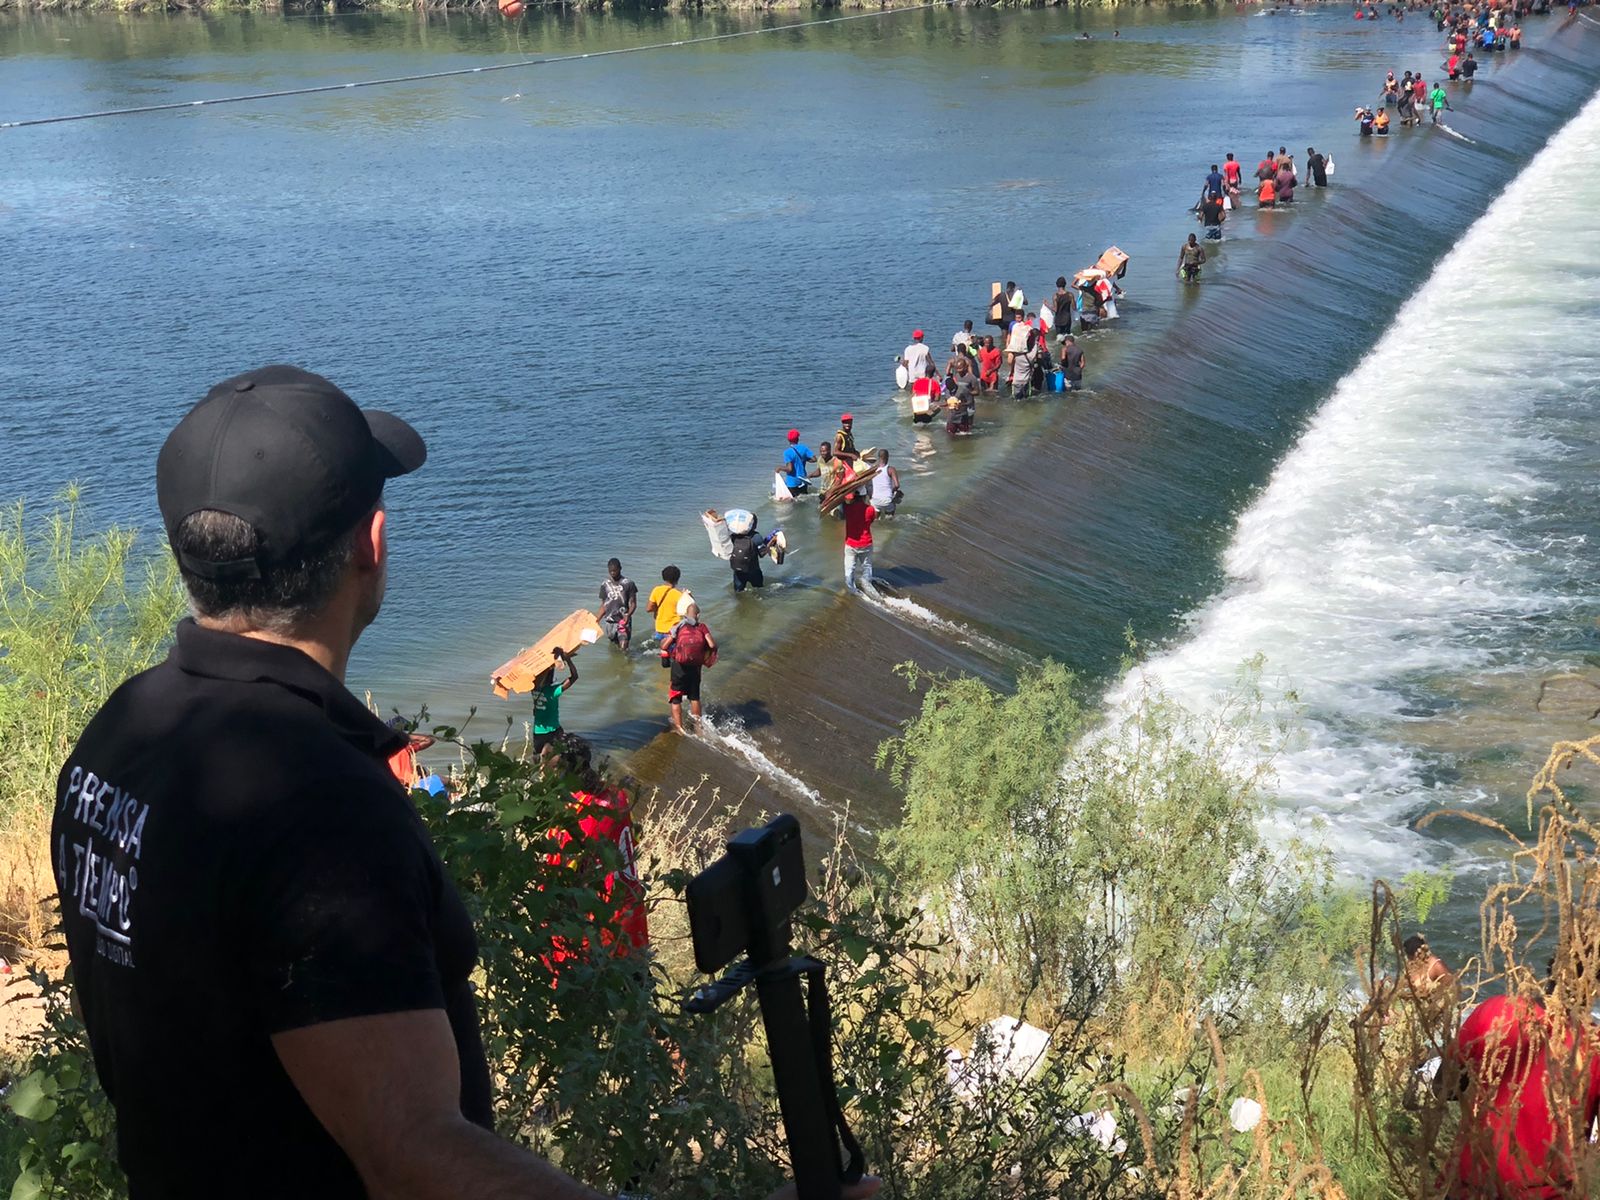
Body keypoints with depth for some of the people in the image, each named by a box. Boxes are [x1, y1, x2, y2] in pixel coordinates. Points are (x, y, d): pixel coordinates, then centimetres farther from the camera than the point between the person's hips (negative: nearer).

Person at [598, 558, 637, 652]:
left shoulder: (628, 583, -3)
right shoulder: (605, 584, 7)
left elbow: (633, 603, -2)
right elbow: (603, 605, 13)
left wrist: (628, 615, -20)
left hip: (623, 620, -3)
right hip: (609, 620, 4)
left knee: (623, 647, -14)